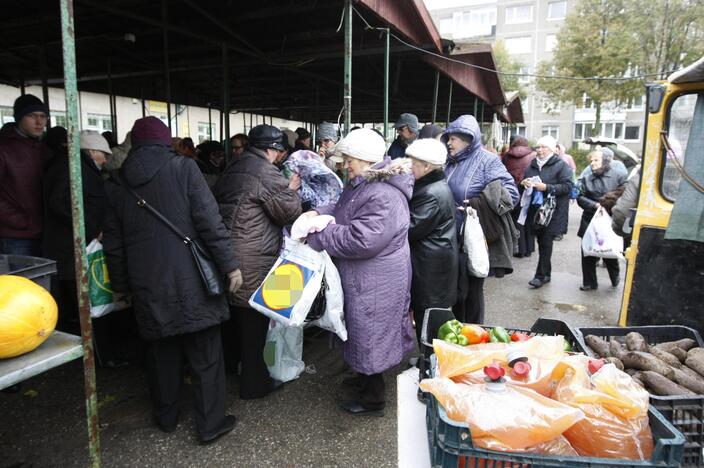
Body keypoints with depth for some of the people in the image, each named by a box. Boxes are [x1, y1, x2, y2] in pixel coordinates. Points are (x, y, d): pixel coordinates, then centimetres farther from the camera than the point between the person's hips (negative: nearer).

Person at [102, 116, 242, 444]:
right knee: (205, 354, 7)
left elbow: (113, 242, 13)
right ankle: (210, 424, 16)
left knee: (161, 353, 19)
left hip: (147, 285, 5)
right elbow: (210, 222, -13)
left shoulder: (117, 183, 8)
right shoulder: (183, 168, -6)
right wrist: (229, 264, -8)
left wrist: (121, 284, 22)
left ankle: (166, 417, 34)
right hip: (190, 281, -4)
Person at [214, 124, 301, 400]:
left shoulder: (233, 170, 15)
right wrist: (292, 189, 7)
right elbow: (289, 212, -11)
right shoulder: (267, 173, -13)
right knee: (254, 319, 3)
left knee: (234, 316, 23)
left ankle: (228, 364, 42)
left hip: (227, 251, 9)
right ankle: (254, 383, 16)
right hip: (253, 260, -9)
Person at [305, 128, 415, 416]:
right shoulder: (363, 184, 7)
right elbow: (343, 211, 17)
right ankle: (366, 379, 46)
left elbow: (360, 240, -32)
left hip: (376, 283, -10)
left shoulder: (384, 196, -27)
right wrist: (319, 213, -4)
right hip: (363, 278, 10)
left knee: (370, 334, 6)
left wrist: (317, 234, -22)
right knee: (364, 330, 24)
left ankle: (373, 399, 26)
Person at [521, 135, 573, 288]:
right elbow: (524, 181, 26)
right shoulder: (532, 165, 15)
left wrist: (546, 187, -20)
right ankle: (546, 273, 22)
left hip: (552, 211, -6)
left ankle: (541, 275, 0)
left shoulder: (561, 165, -2)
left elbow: (567, 186, -10)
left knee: (546, 242, -6)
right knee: (541, 242, 10)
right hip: (535, 209, 6)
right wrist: (524, 183, 2)